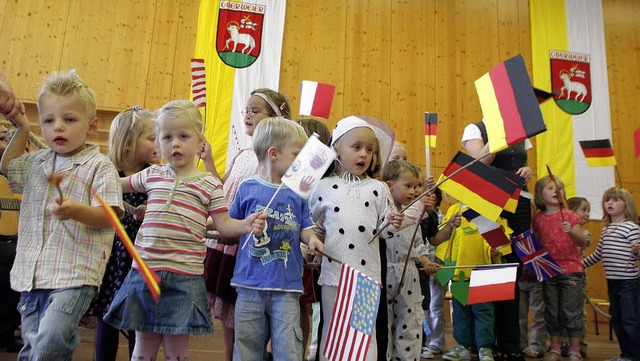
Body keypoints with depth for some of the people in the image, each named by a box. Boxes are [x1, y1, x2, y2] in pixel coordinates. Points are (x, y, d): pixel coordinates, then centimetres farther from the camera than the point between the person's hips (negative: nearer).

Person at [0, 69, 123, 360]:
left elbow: (107, 217, -12)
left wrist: (76, 211, -31)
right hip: (33, 274, 7)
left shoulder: (99, 166, -6)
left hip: (74, 274, -7)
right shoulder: (37, 162, 14)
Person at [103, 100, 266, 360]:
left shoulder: (210, 184, -1)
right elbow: (118, 184, 26)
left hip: (184, 277, -3)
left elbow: (223, 224, -2)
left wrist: (245, 225, -20)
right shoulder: (152, 175, 8)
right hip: (144, 271, 3)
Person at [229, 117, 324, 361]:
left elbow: (304, 228, 7)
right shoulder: (248, 188, 2)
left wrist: (311, 239, -13)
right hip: (250, 283, 0)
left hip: (287, 285, 0)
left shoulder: (298, 193, 5)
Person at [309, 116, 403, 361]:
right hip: (333, 270, 0)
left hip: (367, 270, 0)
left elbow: (383, 230, 6)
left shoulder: (378, 188, 5)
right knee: (332, 331, 11)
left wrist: (392, 223, -13)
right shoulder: (324, 186, 3)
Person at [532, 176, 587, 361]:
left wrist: (571, 231, -27)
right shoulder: (538, 218, 4)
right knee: (552, 312, 10)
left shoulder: (570, 215, -3)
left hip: (571, 271, -3)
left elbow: (582, 242, -9)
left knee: (571, 311, 1)